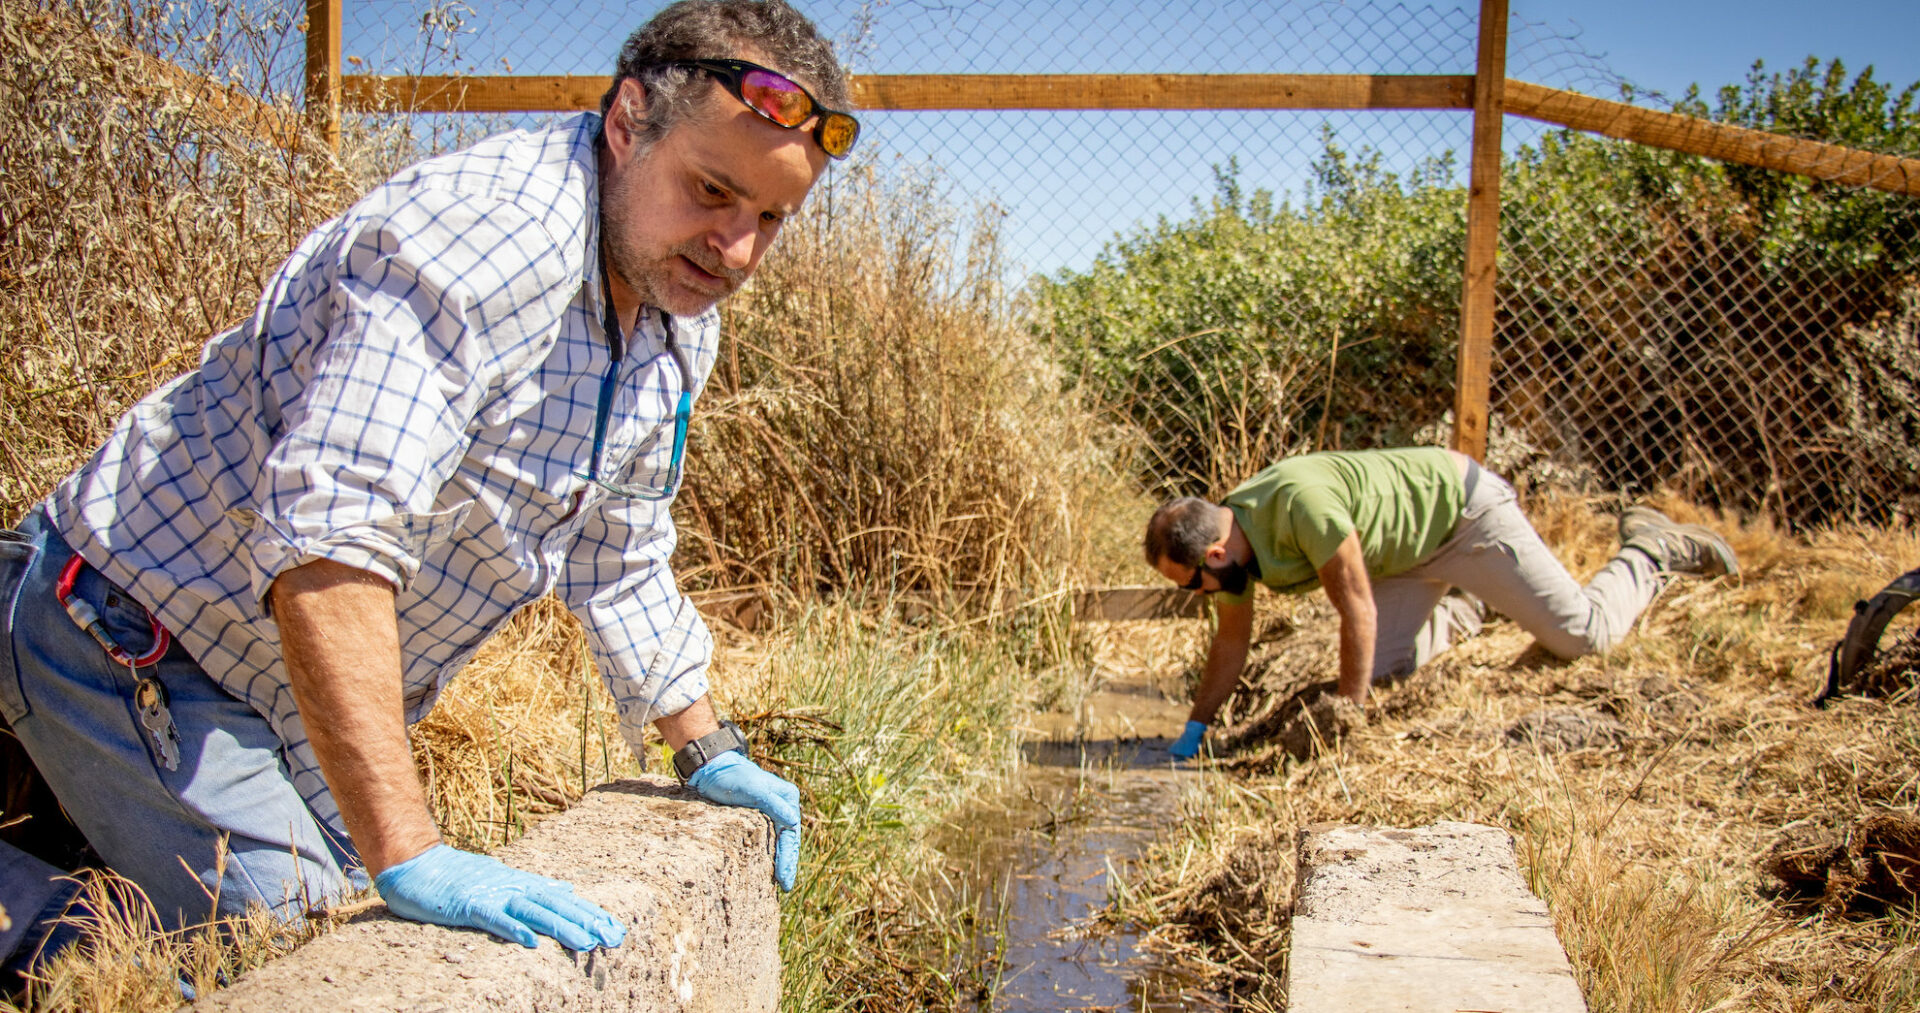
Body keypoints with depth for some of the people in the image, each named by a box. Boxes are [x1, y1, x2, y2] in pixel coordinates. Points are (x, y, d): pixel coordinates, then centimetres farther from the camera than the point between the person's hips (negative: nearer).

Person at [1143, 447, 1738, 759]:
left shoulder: (1301, 504, -39)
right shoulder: (1228, 536, -13)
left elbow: (1358, 612, -31)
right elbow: (1232, 643, 1)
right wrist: (1194, 730, -1)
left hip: (1462, 508, -8)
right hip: (1412, 550, 8)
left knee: (1585, 633, -7)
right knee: (1381, 668, 2)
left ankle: (1654, 551, 20)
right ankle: (1460, 613, 29)